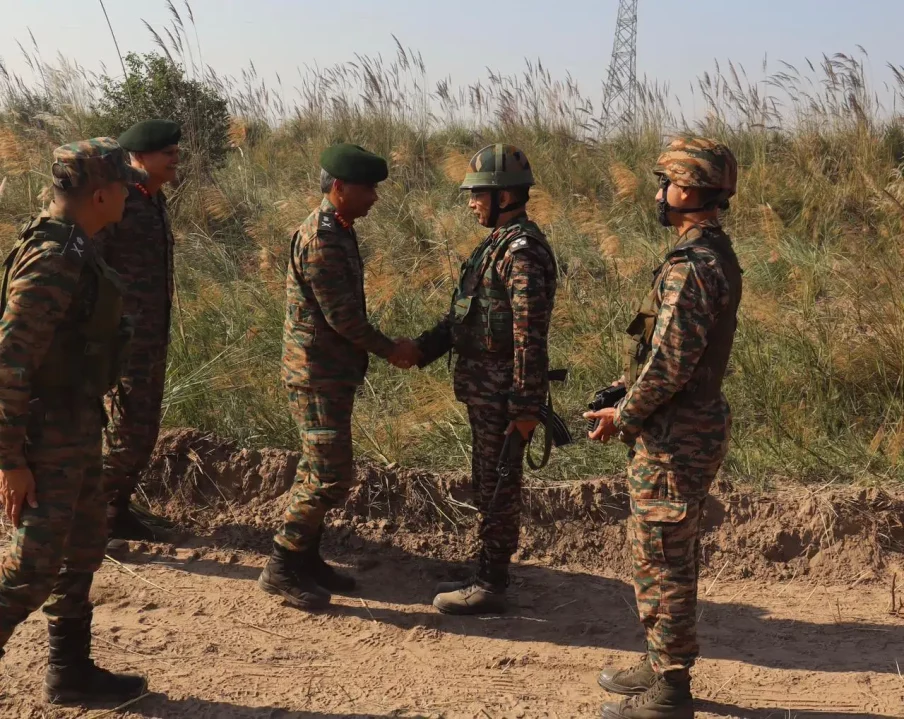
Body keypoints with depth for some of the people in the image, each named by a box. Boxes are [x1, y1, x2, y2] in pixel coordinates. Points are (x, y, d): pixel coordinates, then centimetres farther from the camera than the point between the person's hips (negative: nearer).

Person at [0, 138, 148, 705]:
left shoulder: (69, 247, 9)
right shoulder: (55, 259, -23)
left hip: (73, 427, 10)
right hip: (49, 436, -10)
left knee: (84, 548, 17)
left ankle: (72, 671, 29)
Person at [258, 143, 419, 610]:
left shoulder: (338, 232, 12)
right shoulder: (320, 238, -20)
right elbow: (341, 315, -21)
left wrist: (384, 348, 14)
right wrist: (390, 350, -11)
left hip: (332, 373, 10)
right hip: (317, 375, -10)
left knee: (320, 470, 15)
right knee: (330, 476, -8)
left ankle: (306, 559, 25)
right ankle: (281, 569, 0)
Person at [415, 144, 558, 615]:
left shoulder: (524, 251, -18)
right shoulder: (496, 244, 14)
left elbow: (530, 337, -22)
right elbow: (463, 315, 18)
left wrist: (527, 407, -23)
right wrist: (421, 349, 9)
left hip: (502, 392, -10)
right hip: (481, 386, 10)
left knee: (499, 487, -1)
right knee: (486, 484, 16)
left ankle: (491, 588, 8)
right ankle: (486, 575, 27)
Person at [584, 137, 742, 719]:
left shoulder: (690, 266, -22)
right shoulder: (718, 256, 11)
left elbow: (670, 363, -24)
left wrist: (624, 417, -11)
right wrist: (628, 389, 14)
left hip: (673, 435, -10)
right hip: (697, 425, 10)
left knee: (661, 562, -1)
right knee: (673, 557, 20)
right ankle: (662, 666, 33)